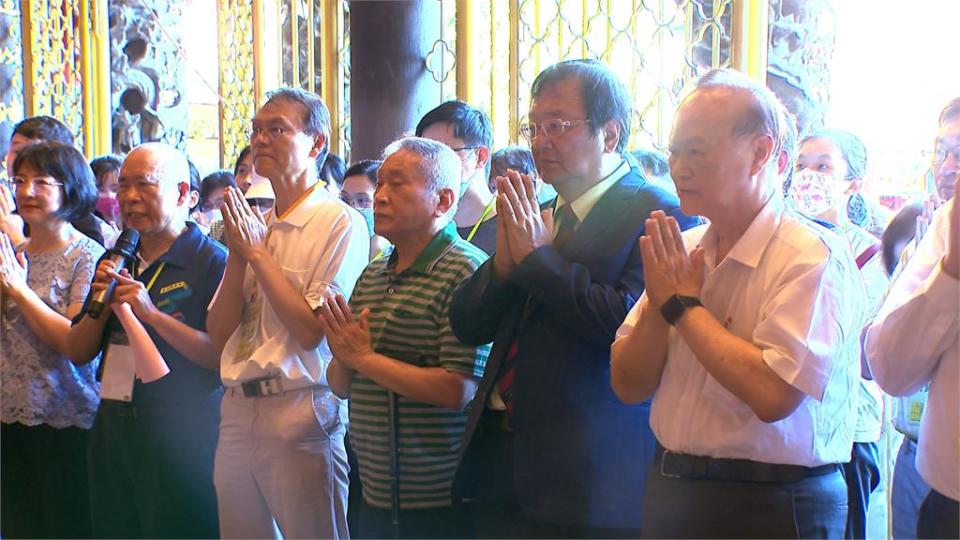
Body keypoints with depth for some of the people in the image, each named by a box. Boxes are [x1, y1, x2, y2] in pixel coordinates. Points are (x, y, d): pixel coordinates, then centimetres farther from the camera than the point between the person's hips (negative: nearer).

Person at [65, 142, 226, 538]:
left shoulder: (212, 261, -10)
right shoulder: (115, 263, 12)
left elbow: (224, 356, -19)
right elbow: (78, 353, 13)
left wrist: (153, 314, -23)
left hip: (179, 430, -6)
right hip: (112, 426, 7)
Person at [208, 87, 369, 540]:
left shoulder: (340, 223, -9)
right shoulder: (255, 225, 12)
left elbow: (311, 330, -18)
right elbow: (220, 334, 8)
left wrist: (257, 251, -11)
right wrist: (238, 252, -4)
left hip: (300, 413, -7)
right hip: (238, 411, 7)